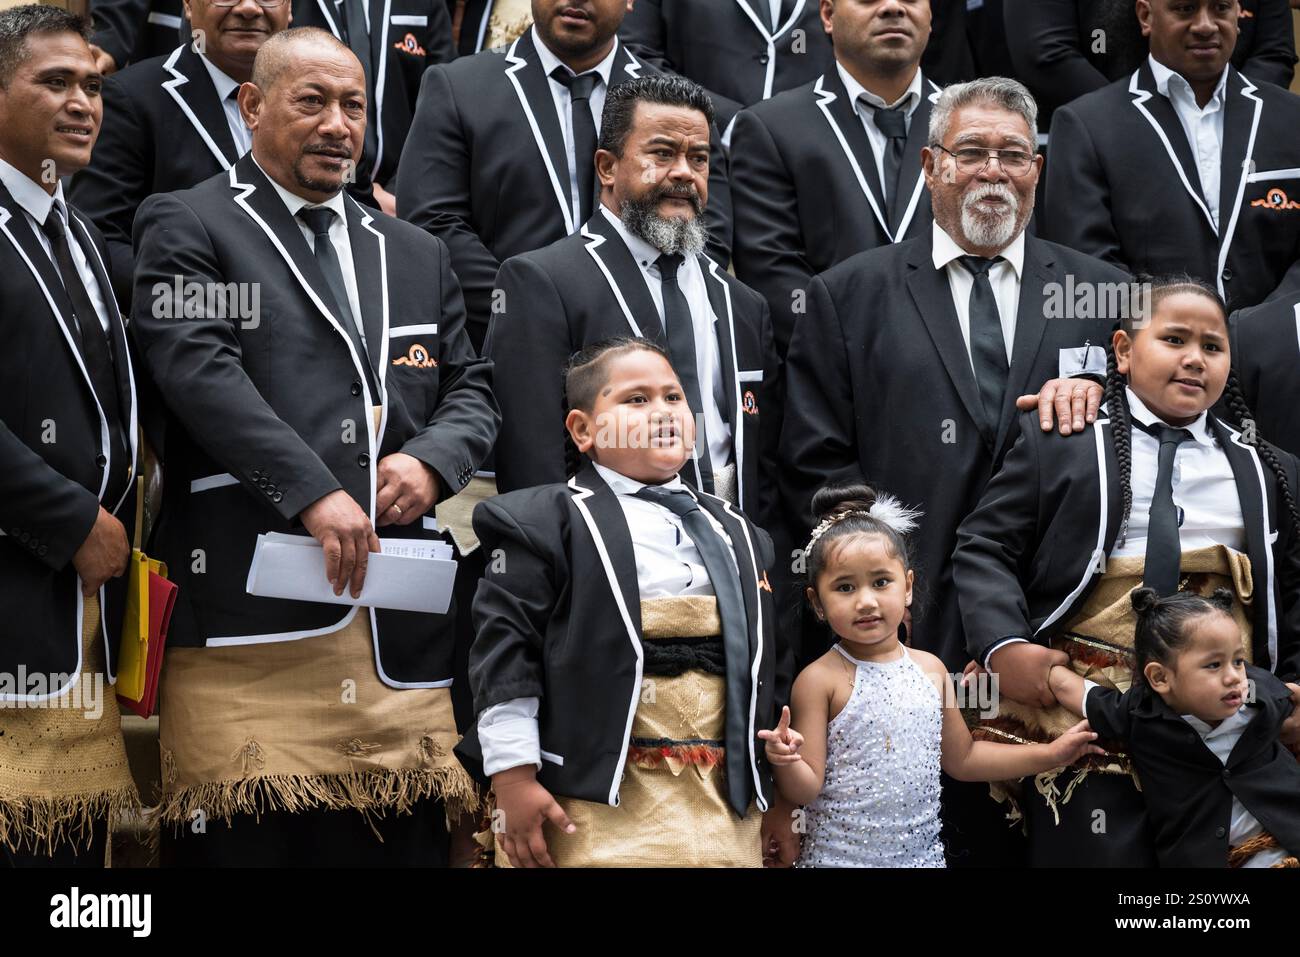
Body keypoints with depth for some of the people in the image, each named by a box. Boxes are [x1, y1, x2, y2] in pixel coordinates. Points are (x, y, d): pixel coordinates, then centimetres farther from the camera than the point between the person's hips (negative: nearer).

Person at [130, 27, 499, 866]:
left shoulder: (416, 254, 25)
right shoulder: (188, 227, 6)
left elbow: (471, 388, 22)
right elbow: (198, 368, -9)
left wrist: (433, 460, -2)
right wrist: (314, 493, -18)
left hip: (404, 617, 5)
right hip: (251, 598, -5)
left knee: (406, 838, 4)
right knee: (247, 839, -7)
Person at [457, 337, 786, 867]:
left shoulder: (736, 533, 16)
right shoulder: (548, 522, -3)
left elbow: (758, 663, 21)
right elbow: (506, 649, -8)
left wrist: (766, 790, 19)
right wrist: (513, 781, -13)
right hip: (601, 801, -5)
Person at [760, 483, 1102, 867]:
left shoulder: (930, 669, 3)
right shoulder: (820, 680, -11)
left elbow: (961, 758, 14)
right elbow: (806, 789, -10)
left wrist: (1051, 754, 10)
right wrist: (785, 762, -31)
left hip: (922, 852, 4)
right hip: (838, 856, -4)